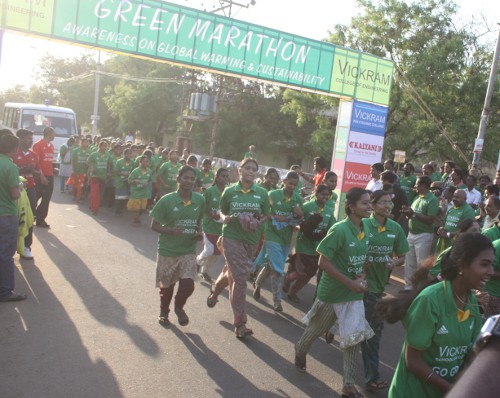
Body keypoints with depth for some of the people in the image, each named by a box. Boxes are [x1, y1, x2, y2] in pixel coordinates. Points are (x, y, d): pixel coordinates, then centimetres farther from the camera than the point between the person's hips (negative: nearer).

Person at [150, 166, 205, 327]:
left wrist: (199, 233, -6)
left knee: (188, 284, -10)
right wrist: (170, 231, -27)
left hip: (189, 250, 2)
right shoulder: (167, 200, -15)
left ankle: (179, 307, 24)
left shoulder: (200, 200, -5)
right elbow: (154, 225, -9)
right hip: (167, 250, -2)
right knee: (167, 286, 14)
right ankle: (164, 311, 45)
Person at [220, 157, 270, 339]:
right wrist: (226, 218, -12)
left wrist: (258, 222, -11)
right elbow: (222, 212, 10)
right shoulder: (229, 191, -2)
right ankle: (240, 322, 0)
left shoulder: (262, 193, 0)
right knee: (240, 277, -9)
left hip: (251, 238, 3)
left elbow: (265, 215, 10)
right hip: (232, 237, -3)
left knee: (234, 273, 15)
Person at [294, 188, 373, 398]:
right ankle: (300, 350, 48)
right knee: (317, 329, 17)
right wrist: (350, 283, -22)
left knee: (353, 337, 4)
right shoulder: (339, 230, -23)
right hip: (333, 292, -5)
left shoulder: (365, 229, -1)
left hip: (354, 293, 5)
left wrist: (361, 277, -6)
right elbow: (323, 262, -22)